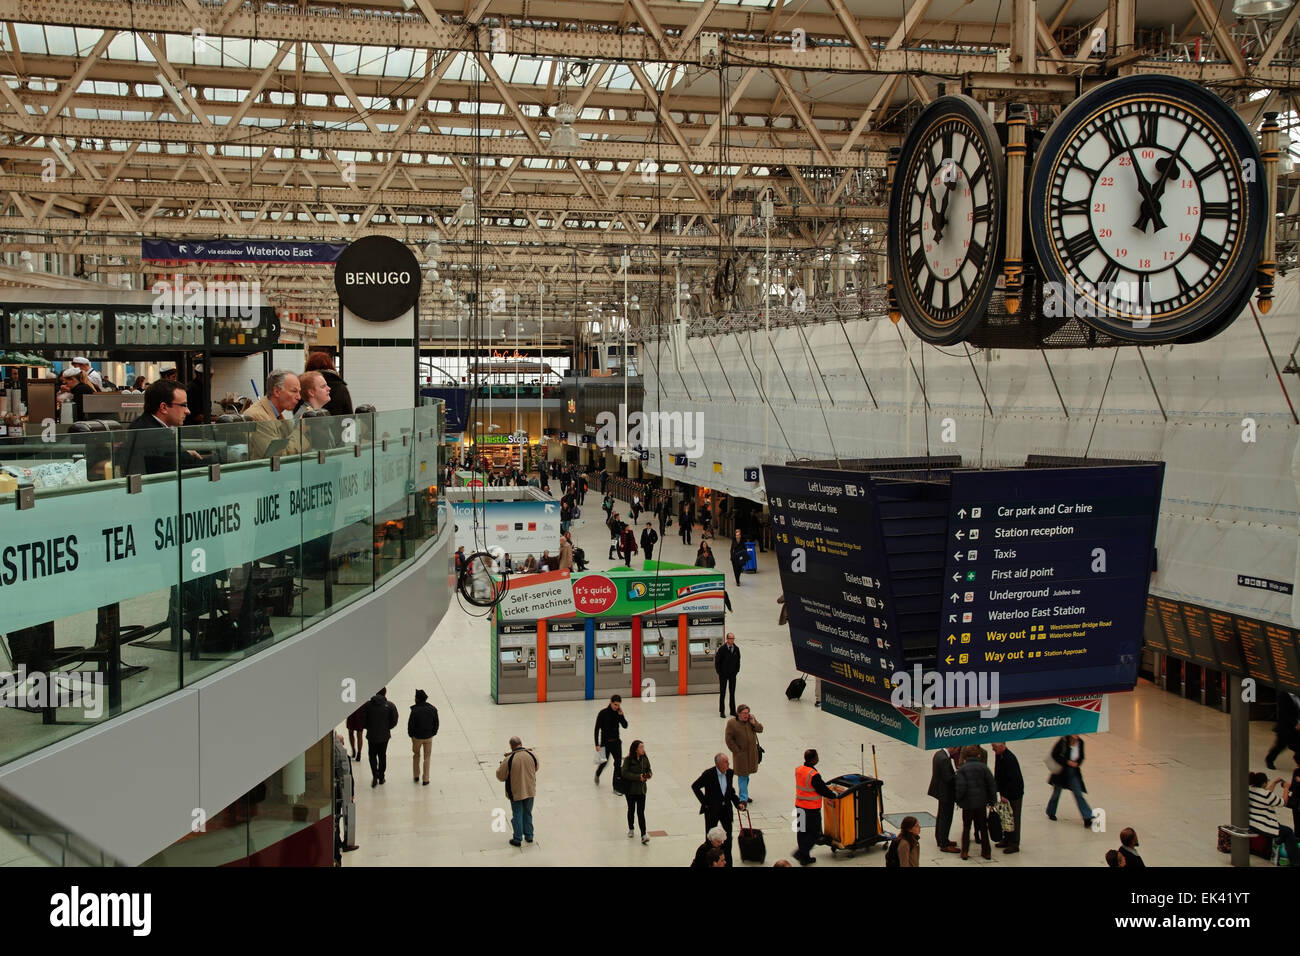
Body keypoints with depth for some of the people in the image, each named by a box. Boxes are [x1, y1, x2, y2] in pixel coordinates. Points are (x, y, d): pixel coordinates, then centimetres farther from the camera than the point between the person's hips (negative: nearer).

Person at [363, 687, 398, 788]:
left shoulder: (368, 704, -10)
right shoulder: (390, 705, -11)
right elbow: (394, 721, -6)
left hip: (371, 735, 0)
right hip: (384, 735, 0)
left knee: (372, 755, 12)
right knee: (382, 756, 16)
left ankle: (375, 776, -5)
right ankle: (381, 777, 22)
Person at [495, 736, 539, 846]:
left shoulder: (509, 759, -22)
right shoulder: (532, 755, -10)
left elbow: (500, 776, -12)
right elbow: (536, 768, 9)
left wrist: (501, 766, 6)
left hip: (516, 793, -3)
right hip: (530, 791, 3)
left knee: (517, 815, 10)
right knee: (528, 813, 20)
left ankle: (517, 839, 16)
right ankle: (529, 835, 29)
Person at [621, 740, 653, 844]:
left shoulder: (645, 759, -2)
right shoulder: (628, 760, -14)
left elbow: (648, 770, 12)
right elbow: (625, 773, -19)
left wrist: (649, 774, -11)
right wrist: (638, 777, -25)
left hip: (641, 789, 2)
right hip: (630, 789, -2)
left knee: (641, 812, -6)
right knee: (631, 809, 16)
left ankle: (643, 836, -10)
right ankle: (630, 829, 39)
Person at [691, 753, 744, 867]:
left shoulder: (730, 773, -3)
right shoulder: (709, 774, -19)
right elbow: (695, 786, -10)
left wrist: (738, 803, -1)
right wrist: (704, 802, -11)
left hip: (726, 808, 5)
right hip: (712, 809, -5)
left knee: (728, 834, 9)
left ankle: (727, 861, 22)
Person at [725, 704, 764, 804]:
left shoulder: (751, 719, 1)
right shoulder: (732, 723, -14)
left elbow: (760, 729, 1)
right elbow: (729, 739, -12)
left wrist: (754, 723, -16)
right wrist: (737, 751, -14)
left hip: (752, 753, 5)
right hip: (740, 754, -5)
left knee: (747, 774, 16)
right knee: (742, 776, -6)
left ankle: (744, 795, 30)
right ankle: (743, 799, -6)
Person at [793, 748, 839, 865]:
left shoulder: (798, 769, 1)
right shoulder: (813, 775, -24)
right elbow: (823, 791, -16)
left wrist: (828, 789, 16)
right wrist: (835, 795, 0)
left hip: (799, 806, 8)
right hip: (811, 809, -8)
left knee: (802, 832, 15)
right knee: (815, 833, 5)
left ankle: (805, 857, 23)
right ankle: (801, 852, -3)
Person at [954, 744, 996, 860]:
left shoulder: (962, 769, -7)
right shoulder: (983, 767, -1)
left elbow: (960, 787, -15)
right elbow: (992, 784, -3)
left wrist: (958, 800, -1)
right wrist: (992, 801, 3)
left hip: (967, 803, -2)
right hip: (981, 802, 2)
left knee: (966, 827, 10)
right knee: (983, 827, 13)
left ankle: (964, 852, 10)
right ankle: (986, 852, 17)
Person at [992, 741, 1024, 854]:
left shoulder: (1010, 759, -25)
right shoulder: (999, 756, 2)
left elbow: (1013, 780, -26)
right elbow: (998, 775, 12)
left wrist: (1006, 795, -22)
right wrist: (1000, 790, 9)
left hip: (1015, 794, -8)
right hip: (1005, 793, 8)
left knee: (1013, 819, -1)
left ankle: (1014, 844, 6)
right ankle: (1007, 839, 28)